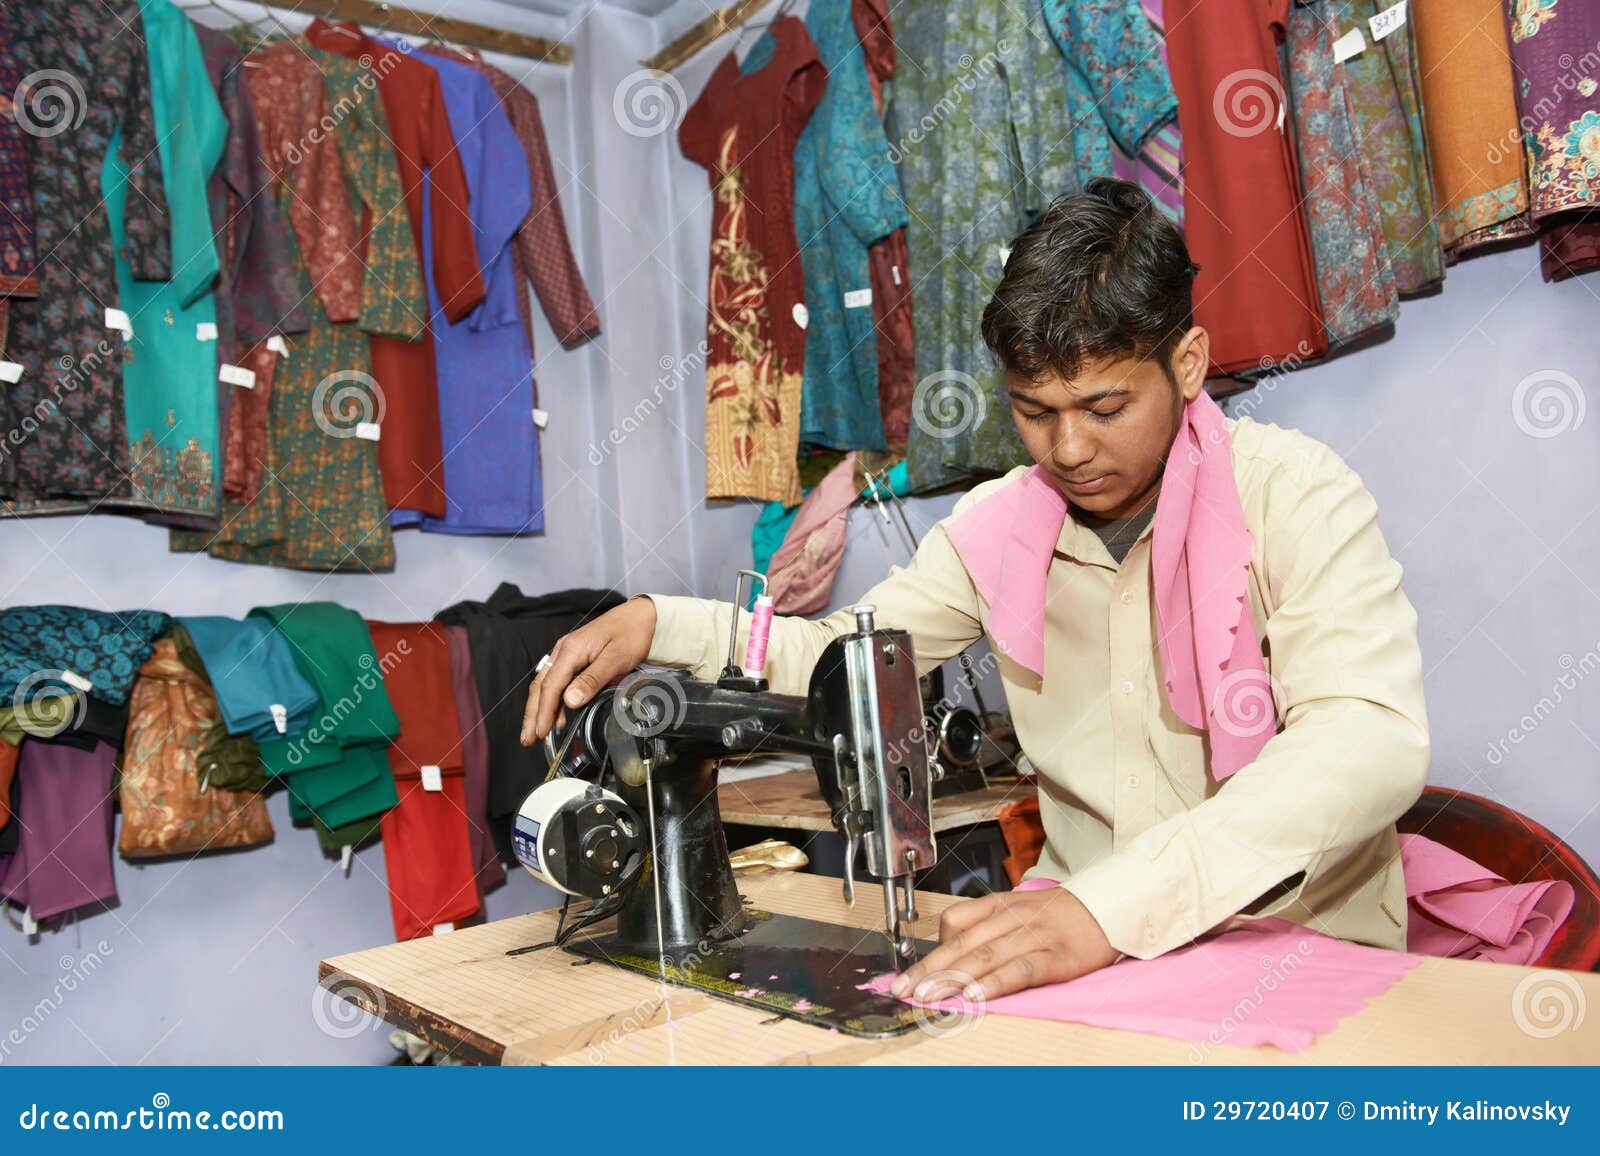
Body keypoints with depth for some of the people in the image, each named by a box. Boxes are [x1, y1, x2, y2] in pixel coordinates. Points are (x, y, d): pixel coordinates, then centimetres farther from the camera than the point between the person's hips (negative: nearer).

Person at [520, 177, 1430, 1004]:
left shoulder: (1292, 495, -12)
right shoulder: (996, 526, 3)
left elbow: (1375, 739, -25)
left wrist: (1112, 906, -37)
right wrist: (656, 623, -3)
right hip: (1088, 939, 5)